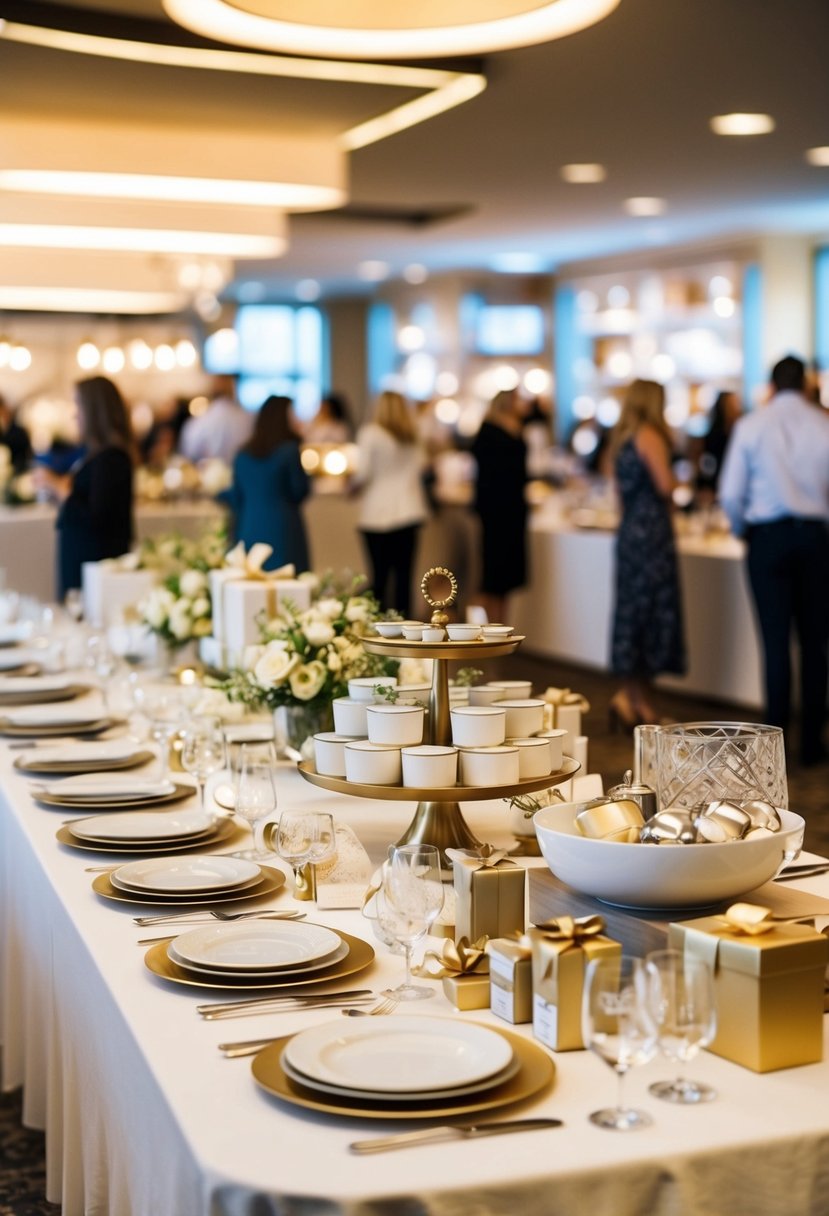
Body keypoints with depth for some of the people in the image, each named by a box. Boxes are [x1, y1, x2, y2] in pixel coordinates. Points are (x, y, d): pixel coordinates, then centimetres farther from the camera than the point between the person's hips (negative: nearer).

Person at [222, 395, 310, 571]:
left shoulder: (243, 454, 6)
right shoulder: (290, 450, -9)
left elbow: (237, 498, 12)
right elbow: (300, 492, -3)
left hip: (249, 531, 5)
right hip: (283, 530, -5)